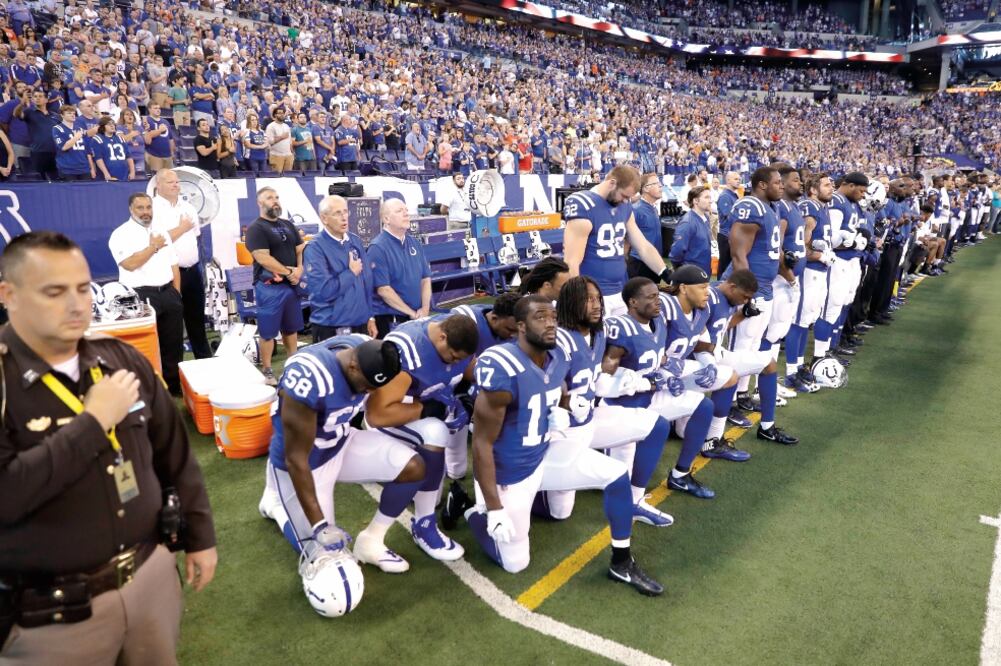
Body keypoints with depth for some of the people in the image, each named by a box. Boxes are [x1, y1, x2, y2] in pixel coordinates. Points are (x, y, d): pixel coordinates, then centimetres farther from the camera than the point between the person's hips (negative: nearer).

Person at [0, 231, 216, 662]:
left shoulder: (122, 359, -1)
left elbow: (175, 456, 6)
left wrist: (199, 537, 9)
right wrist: (93, 421, -23)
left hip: (153, 574, 4)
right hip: (53, 614, -4)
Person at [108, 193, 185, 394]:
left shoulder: (161, 232, 15)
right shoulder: (121, 234, -5)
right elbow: (129, 264, -20)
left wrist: (176, 294, 9)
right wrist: (153, 246, -9)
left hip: (168, 293, 6)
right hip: (141, 296, -6)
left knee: (173, 343, 11)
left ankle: (174, 385, 23)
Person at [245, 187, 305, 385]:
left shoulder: (288, 225, 14)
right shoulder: (256, 228, -8)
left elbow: (301, 250, 12)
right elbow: (263, 258, -17)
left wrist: (299, 270, -7)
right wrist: (289, 272, -14)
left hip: (291, 285, 7)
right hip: (269, 287, -7)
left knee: (291, 328, 15)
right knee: (268, 332, -1)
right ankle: (267, 371, 8)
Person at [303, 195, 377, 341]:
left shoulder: (356, 241, 7)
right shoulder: (315, 248, -12)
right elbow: (322, 290, -22)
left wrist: (370, 317, 11)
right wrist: (351, 272, -11)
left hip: (360, 324, 6)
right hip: (330, 328, -5)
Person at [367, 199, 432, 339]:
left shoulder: (415, 243, 9)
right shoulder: (378, 248, -12)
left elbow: (426, 279, 11)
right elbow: (383, 289, -16)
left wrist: (425, 309, -4)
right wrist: (412, 313, -12)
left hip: (418, 318, 6)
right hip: (389, 320, -6)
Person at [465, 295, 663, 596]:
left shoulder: (559, 358, -5)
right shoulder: (503, 371, -30)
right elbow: (482, 444, -24)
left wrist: (558, 413, -9)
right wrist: (495, 509, -22)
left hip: (544, 454, 7)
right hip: (509, 473, -6)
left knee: (617, 475, -3)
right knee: (516, 563, 4)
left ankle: (622, 564, 14)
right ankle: (477, 513, 31)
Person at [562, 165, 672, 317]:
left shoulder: (625, 208, 9)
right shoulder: (583, 207, -16)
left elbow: (644, 248, 16)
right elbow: (571, 262, -17)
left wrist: (669, 277, 8)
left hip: (620, 293, 8)